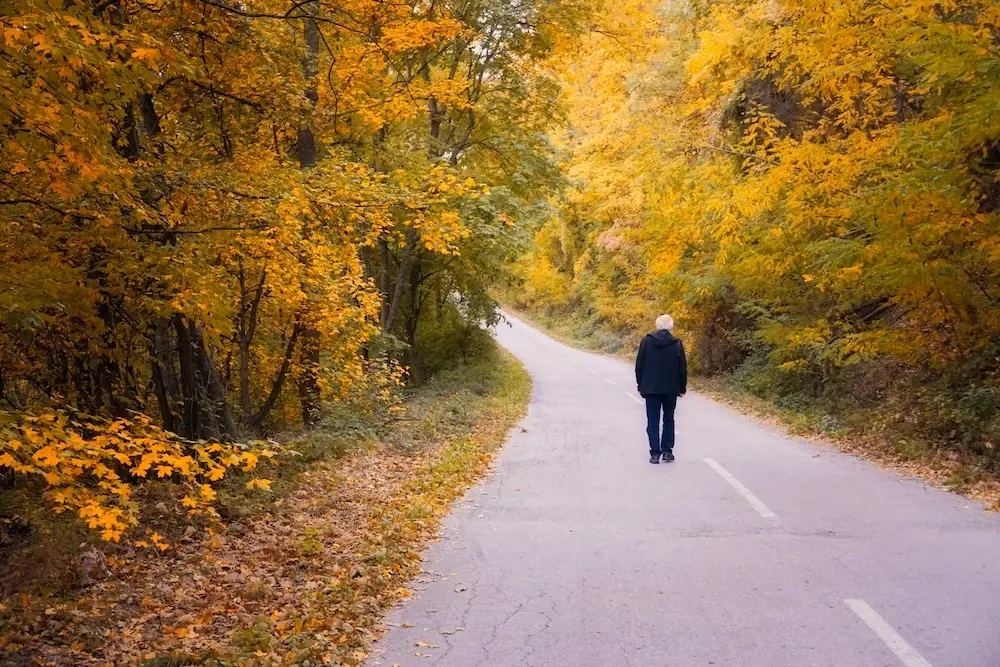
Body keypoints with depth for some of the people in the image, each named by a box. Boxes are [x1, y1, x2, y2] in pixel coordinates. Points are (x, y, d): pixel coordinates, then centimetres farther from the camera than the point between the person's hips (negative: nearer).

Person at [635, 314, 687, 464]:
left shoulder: (646, 341, -4)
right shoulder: (677, 343, -5)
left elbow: (639, 365, -1)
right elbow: (682, 368, -2)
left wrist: (640, 385, 7)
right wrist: (682, 388, 8)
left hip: (650, 388, 0)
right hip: (671, 388, 0)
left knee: (653, 421, 3)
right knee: (668, 419, 14)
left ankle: (655, 453, 0)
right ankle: (667, 451, 11)